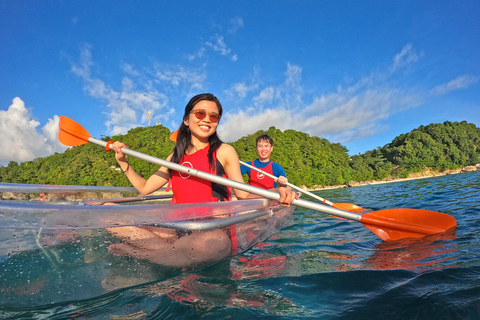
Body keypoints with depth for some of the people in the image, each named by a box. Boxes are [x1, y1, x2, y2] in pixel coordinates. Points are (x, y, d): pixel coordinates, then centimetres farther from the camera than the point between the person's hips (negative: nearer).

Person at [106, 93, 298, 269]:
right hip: (176, 229, 4)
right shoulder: (175, 157, 16)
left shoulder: (224, 152, 3)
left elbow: (244, 196, -3)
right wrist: (123, 162, 12)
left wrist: (277, 192, -20)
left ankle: (135, 253, -17)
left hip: (212, 230, -3)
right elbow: (144, 188, 21)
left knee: (214, 242, -42)